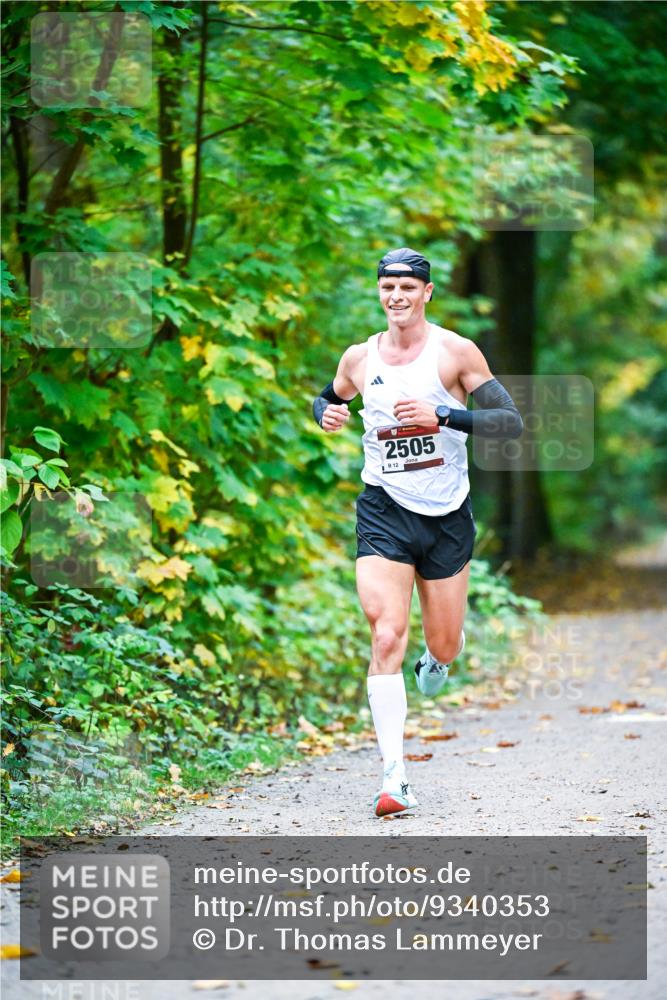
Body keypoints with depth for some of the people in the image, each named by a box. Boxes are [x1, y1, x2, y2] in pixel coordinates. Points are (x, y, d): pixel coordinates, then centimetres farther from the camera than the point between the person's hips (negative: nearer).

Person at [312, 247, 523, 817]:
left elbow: (512, 422, -10)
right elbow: (327, 400, 23)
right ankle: (394, 776, -17)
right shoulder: (360, 358, 3)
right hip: (384, 512, 0)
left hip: (447, 515, 0)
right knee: (387, 638, -16)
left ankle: (439, 655, 50)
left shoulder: (456, 352, -6)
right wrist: (328, 414, -1)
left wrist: (444, 417, -23)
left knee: (444, 648, 9)